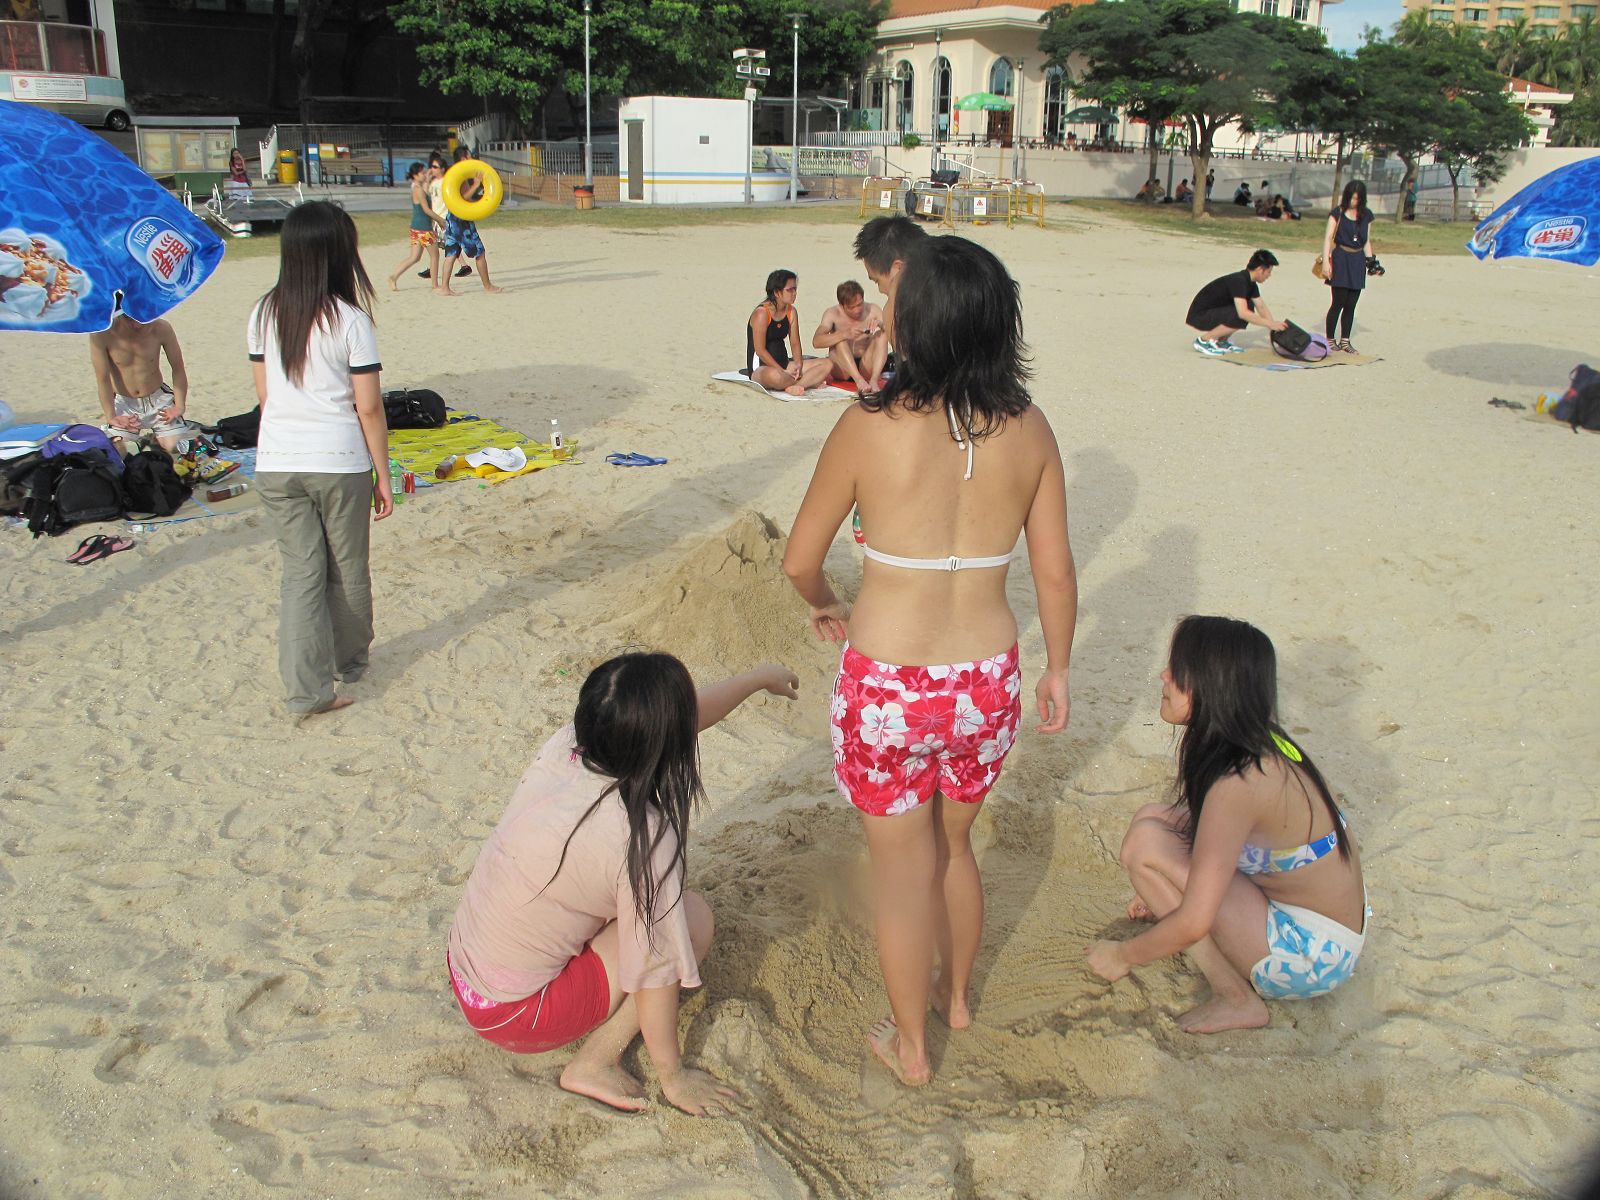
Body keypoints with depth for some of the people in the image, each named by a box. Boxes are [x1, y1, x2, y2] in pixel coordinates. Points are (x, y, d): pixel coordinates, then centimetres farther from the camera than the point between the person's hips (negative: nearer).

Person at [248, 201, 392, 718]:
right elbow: (368, 408, -9)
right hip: (340, 462, -3)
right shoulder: (351, 320, -10)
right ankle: (350, 660, 36)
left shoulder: (265, 314, 2)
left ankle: (308, 688, 6)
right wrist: (382, 476, -1)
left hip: (275, 463, 3)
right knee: (347, 570, 16)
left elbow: (263, 394, 9)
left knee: (300, 572, 9)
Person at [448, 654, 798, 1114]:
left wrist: (759, 678, 23)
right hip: (515, 1015, -7)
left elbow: (687, 715, 8)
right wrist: (673, 1075, -4)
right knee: (693, 917, -7)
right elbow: (655, 969, -20)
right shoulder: (645, 837, -29)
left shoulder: (567, 745, -10)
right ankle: (595, 1065, -1)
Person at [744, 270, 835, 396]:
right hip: (760, 368, -8)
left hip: (784, 364, 8)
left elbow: (795, 343, 8)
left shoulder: (791, 311, 9)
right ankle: (810, 382, -18)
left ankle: (792, 386, -25)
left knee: (828, 364, -6)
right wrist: (783, 371, -21)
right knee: (775, 376, -46)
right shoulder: (762, 313, -14)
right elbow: (760, 350, -18)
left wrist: (799, 365, -12)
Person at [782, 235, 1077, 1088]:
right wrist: (1057, 669, 16)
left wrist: (828, 608, 15)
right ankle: (957, 996, 51)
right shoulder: (1029, 430, -6)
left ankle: (910, 1046, 36)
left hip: (887, 688, -3)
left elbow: (799, 560, -7)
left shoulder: (870, 427, -16)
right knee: (954, 844, 28)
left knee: (903, 871, 16)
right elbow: (1055, 572, 1)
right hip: (987, 682, 4)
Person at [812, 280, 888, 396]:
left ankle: (873, 381, -35)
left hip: (866, 368, 2)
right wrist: (845, 334, -35)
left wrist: (881, 324, -28)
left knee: (882, 334, -18)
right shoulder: (833, 314, -7)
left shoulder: (873, 311, -1)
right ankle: (859, 380, -43)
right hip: (841, 370, -2)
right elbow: (816, 341, -22)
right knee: (840, 339, -26)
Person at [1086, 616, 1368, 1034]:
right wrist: (1162, 889, 17)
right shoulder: (1263, 746, -2)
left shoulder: (1237, 783, -28)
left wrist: (1123, 955, -10)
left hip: (1311, 956, -9)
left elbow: (1194, 922, -27)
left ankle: (1236, 999, -5)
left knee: (1146, 841, -19)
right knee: (1154, 817, 6)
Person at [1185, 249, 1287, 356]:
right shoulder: (1239, 281, -23)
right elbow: (1242, 313, -33)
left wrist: (1275, 324, 3)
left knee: (1249, 307, 4)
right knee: (1241, 318, -26)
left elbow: (1261, 307, 16)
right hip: (1199, 316, -10)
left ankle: (1221, 341, 8)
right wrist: (1270, 324, -27)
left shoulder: (1250, 283, 6)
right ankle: (1203, 340, -11)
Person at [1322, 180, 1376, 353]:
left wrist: (1371, 261, 8)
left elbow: (1367, 241, 17)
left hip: (1358, 261, 4)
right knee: (1339, 302, -7)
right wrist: (1325, 261, -15)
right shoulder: (1338, 213, -1)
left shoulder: (1366, 215, 11)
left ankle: (1345, 340, 12)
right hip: (1340, 259, -4)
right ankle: (1329, 339, 4)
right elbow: (1328, 237, -5)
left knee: (1351, 304, 4)